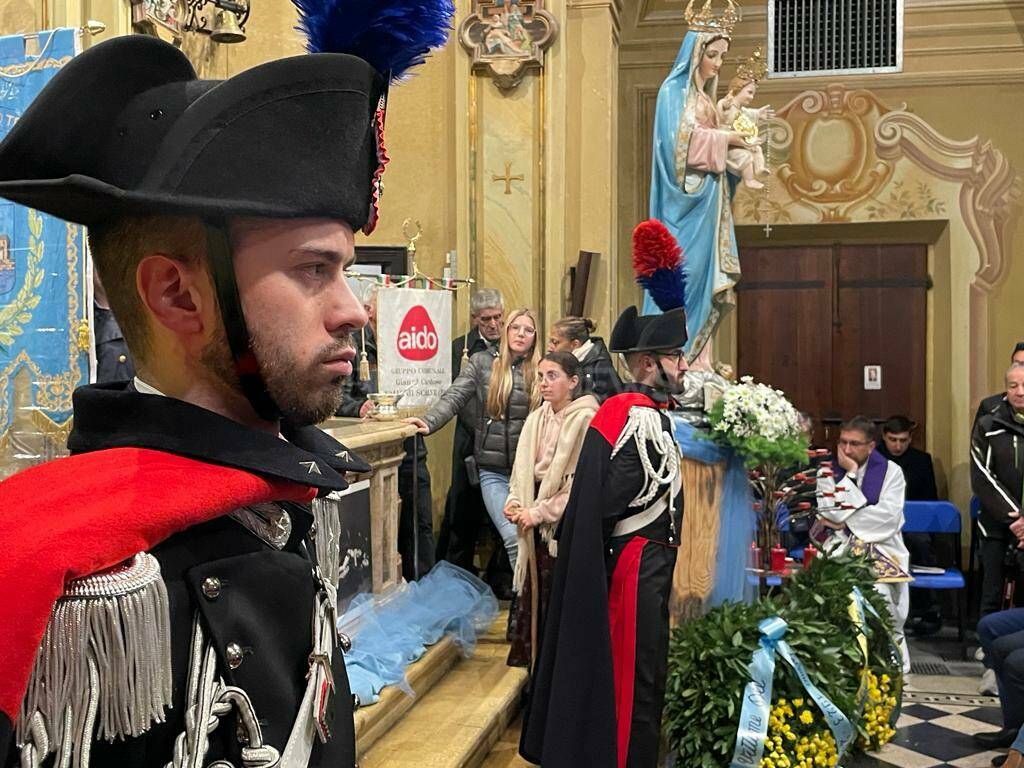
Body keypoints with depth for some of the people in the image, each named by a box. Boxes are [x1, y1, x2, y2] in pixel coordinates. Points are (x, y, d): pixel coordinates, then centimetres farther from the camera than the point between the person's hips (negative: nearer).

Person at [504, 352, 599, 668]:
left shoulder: (585, 420, -12)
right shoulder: (536, 419, 9)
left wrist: (539, 512, -13)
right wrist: (515, 501, -1)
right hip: (536, 532, 6)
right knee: (532, 603, 8)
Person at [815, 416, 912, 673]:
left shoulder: (890, 471, 7)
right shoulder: (827, 473, 11)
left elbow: (888, 519, -6)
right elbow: (831, 514, -5)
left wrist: (844, 521, -3)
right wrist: (850, 474, -4)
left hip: (881, 551, -1)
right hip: (839, 551, 1)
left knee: (879, 593, -30)